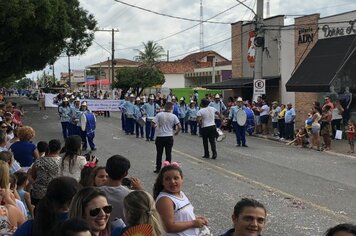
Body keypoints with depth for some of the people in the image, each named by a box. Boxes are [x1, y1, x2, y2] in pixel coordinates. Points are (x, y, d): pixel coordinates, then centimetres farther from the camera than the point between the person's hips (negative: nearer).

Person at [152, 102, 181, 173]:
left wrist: (156, 126, 11)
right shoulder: (173, 116, -6)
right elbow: (179, 127, -9)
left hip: (160, 137, 0)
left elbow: (153, 124, -12)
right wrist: (177, 132, 11)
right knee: (168, 154, 8)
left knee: (159, 153, 12)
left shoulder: (159, 115, -7)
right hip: (169, 137, 0)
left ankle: (158, 168, 17)